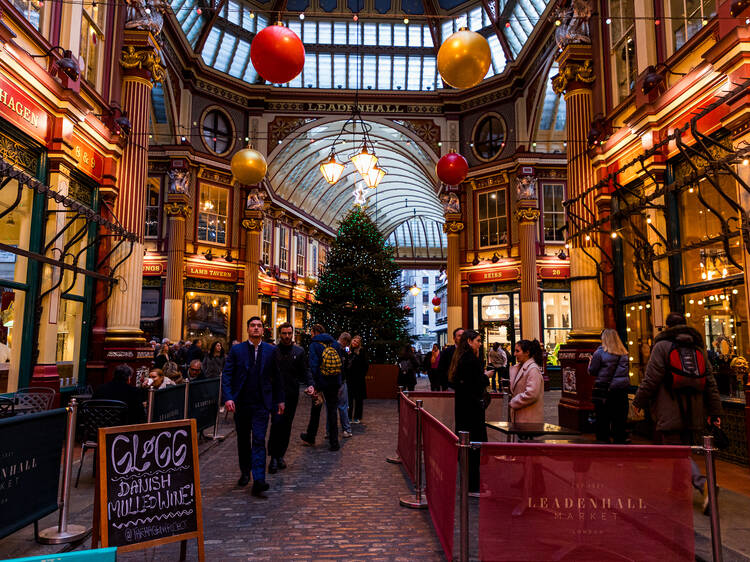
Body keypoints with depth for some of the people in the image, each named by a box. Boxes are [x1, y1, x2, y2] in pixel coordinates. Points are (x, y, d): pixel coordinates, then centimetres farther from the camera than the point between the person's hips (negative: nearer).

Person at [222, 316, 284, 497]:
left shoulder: (271, 350, 3)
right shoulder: (236, 350, 1)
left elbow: (276, 377, 8)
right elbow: (226, 375, -2)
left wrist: (280, 400, 8)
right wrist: (228, 398, -13)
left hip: (261, 403, -1)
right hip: (241, 403, 1)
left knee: (259, 440, -9)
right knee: (243, 440, 16)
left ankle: (258, 481, -10)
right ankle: (245, 472, 35)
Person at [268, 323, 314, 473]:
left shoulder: (299, 352, 9)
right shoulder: (272, 351, 4)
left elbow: (305, 371, 8)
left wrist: (310, 384, -10)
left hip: (292, 394, 2)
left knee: (286, 426, 8)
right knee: (277, 423, -13)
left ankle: (280, 455, 21)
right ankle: (273, 457, -2)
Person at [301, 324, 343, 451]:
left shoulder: (314, 344, -7)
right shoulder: (334, 343, 7)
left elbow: (313, 365, -14)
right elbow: (341, 362, 8)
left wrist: (315, 384, -11)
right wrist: (338, 380, 11)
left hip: (321, 382, -3)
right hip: (335, 383, 3)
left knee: (315, 409, 15)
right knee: (332, 411, 8)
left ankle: (310, 437, 30)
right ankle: (334, 442, 7)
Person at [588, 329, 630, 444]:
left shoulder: (600, 352, -10)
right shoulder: (625, 353, 3)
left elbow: (592, 371, -5)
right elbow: (627, 371, 13)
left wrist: (590, 362, 14)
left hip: (604, 390, -4)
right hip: (622, 390, 4)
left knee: (603, 418, 4)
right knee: (620, 418, 12)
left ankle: (603, 439, 6)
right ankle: (620, 439, 19)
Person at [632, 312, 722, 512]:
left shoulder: (662, 346, -6)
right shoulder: (699, 348, 12)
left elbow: (651, 379, -10)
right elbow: (710, 382, 11)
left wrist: (639, 402, 1)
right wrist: (714, 411, 14)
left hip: (670, 413, -6)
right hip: (693, 413, 7)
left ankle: (703, 483, -23)